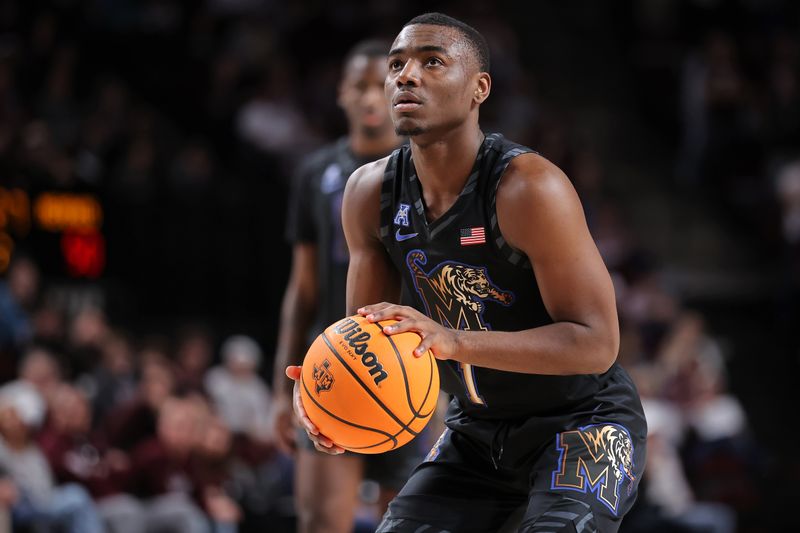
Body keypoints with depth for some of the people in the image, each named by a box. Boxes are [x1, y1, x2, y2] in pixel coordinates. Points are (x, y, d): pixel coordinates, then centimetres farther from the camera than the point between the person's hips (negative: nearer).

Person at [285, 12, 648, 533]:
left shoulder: (528, 187, -25)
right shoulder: (371, 193, -7)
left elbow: (596, 343, -28)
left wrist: (455, 341, -39)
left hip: (582, 422, -6)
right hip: (478, 429, 6)